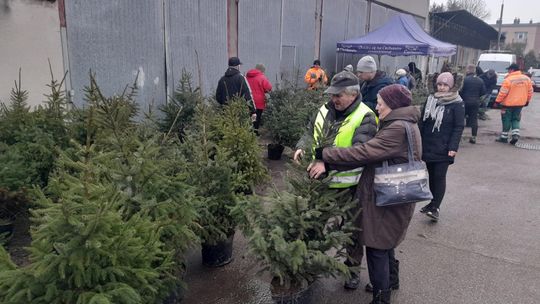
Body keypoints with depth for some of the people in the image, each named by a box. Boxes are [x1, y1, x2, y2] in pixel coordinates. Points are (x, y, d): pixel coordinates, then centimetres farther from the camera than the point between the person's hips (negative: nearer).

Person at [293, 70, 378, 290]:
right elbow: (311, 133, 10)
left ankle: (353, 268, 37)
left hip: (349, 186, -5)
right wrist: (302, 147, -13)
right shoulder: (325, 111, 1)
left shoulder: (365, 117, -17)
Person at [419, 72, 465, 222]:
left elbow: (459, 127, -9)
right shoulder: (430, 99, 7)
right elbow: (422, 121, 10)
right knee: (431, 175, 13)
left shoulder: (457, 103, -7)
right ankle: (434, 202, 27)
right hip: (428, 146, 5)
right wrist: (419, 141, 6)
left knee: (439, 176, -3)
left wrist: (453, 147, -16)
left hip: (443, 149, -5)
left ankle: (435, 207, 3)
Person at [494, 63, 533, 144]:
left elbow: (502, 93, -16)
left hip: (508, 104, -5)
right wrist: (527, 101, 20)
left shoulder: (508, 79, -17)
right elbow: (530, 91, 9)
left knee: (507, 120, 4)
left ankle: (504, 137, 11)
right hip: (520, 104, 5)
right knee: (516, 119, 16)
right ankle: (515, 134, 1)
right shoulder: (526, 79, 3)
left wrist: (497, 101, -5)